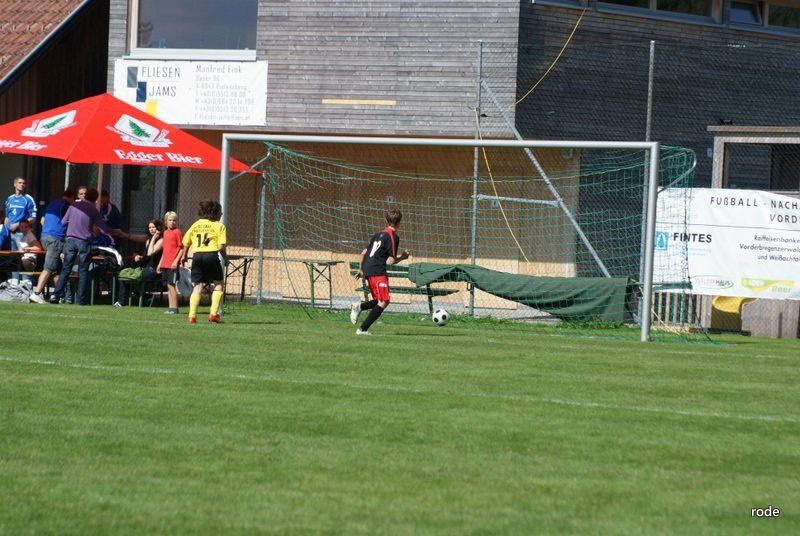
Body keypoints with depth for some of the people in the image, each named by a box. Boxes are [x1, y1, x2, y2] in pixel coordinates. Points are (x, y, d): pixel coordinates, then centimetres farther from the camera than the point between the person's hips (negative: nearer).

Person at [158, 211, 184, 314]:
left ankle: (175, 308, -6)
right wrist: (160, 263, 21)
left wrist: (176, 261, -17)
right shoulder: (165, 232, 16)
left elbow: (182, 248, -9)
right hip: (165, 263, 8)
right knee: (168, 286, 9)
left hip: (173, 264, -8)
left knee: (171, 285, -9)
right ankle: (171, 307, 14)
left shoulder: (177, 232, -6)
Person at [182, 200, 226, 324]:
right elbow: (221, 247, -7)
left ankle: (192, 315, -5)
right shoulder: (219, 226, 3)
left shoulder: (196, 225, 16)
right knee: (218, 284, 11)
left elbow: (185, 243, 14)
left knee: (197, 286, 6)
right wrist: (225, 258, 9)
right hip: (211, 254, -4)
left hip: (197, 256, 4)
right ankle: (214, 313, 0)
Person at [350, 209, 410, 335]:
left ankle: (358, 306, -3)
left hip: (367, 270, 9)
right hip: (377, 271, -9)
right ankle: (363, 329, -16)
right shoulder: (393, 237, -6)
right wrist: (402, 256, 9)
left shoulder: (379, 234, 18)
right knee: (384, 301, -10)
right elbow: (391, 260, -10)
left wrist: (361, 270, 32)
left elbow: (364, 252, 21)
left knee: (379, 301, 19)